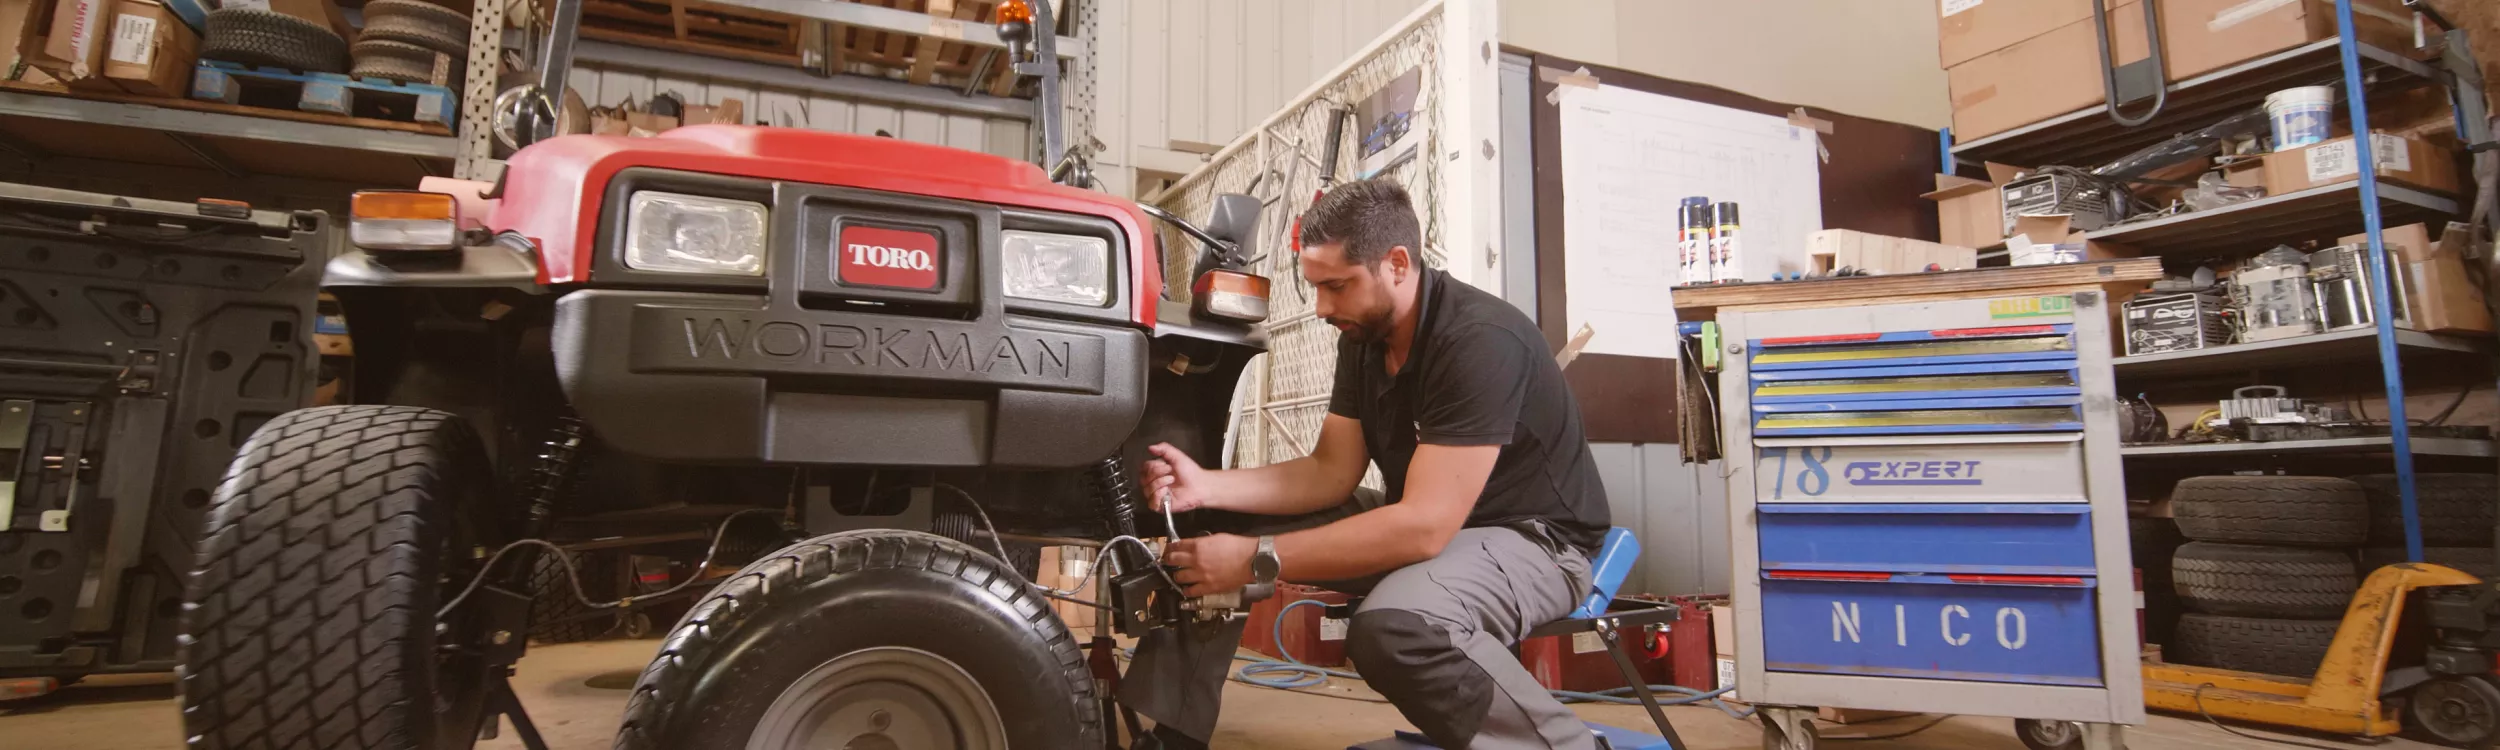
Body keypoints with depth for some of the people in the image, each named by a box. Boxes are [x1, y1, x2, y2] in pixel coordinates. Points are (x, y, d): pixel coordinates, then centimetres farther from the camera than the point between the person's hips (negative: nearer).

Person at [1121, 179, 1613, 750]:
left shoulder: (1481, 342, -28)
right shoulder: (1362, 337, -1)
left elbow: (1425, 526, -33)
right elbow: (1331, 473, 1)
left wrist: (1256, 559, -32)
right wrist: (1205, 486, -13)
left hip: (1530, 534, -8)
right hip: (1417, 518, 8)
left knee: (1393, 626, -40)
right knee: (1214, 530, -2)